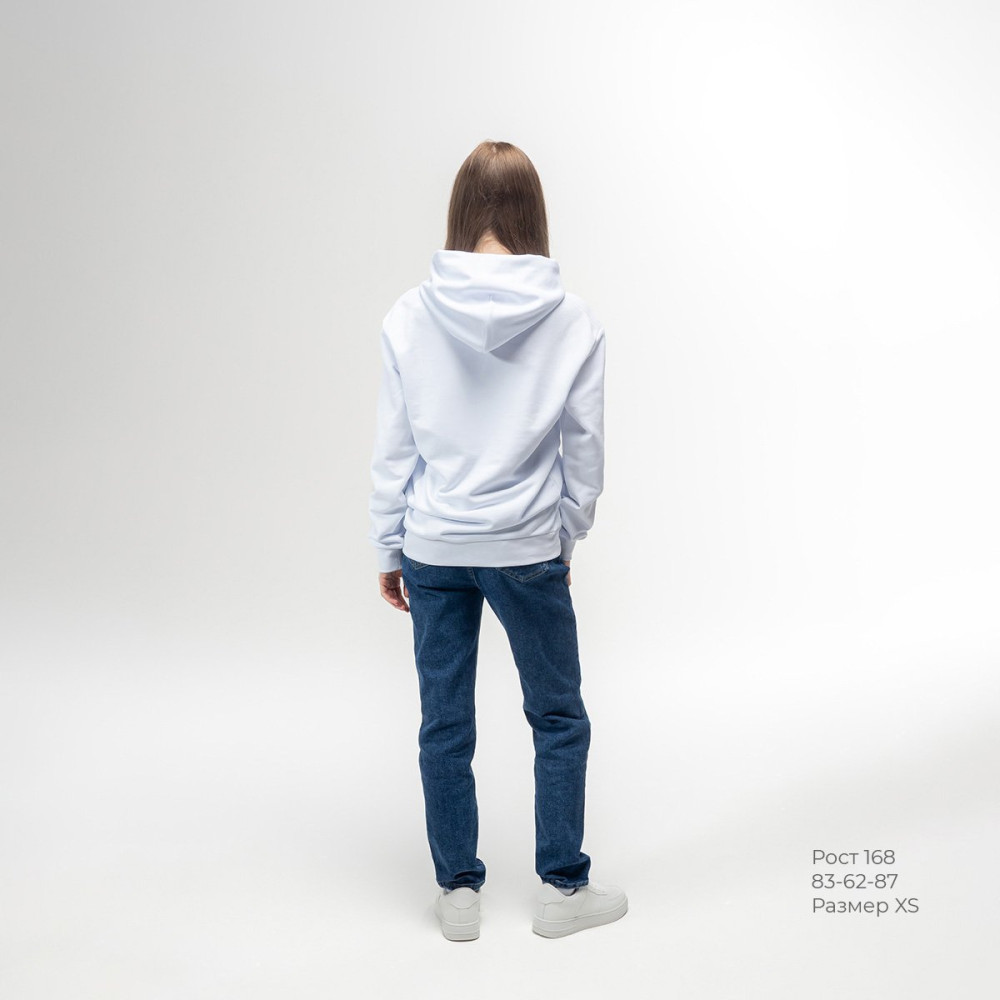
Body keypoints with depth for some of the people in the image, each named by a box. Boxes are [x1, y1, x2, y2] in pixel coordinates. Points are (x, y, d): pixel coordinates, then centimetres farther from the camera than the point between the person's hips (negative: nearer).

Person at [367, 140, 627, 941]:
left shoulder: (410, 316, -7)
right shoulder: (573, 320, -9)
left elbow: (393, 451, -3)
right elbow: (585, 449, -2)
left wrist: (389, 551, 8)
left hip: (433, 549, 1)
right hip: (528, 551, -1)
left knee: (446, 725, 13)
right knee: (560, 718, 17)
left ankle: (459, 891, 27)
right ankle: (563, 888, 27)